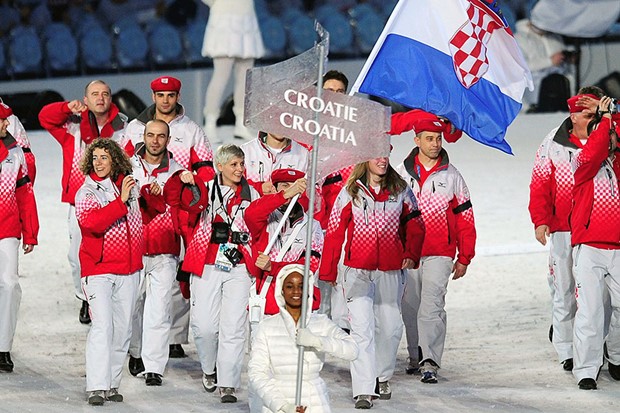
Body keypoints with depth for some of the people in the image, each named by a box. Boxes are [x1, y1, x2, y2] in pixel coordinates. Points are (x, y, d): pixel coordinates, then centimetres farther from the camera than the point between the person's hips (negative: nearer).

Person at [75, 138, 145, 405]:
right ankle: (96, 388, -18)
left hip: (129, 270, 5)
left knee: (122, 329, 8)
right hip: (98, 269, -5)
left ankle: (112, 385, 16)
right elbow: (92, 222, -24)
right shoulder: (86, 193, -5)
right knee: (102, 326, -16)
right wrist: (121, 201, -26)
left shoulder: (129, 185, 9)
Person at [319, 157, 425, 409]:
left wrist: (411, 254, -3)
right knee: (361, 328, -10)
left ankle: (382, 377, 33)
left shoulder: (400, 191, 6)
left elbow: (415, 225, 14)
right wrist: (328, 271, 3)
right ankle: (363, 391, -13)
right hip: (358, 271, -2)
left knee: (390, 326, 9)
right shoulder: (351, 192, 1)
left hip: (391, 271, 2)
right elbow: (334, 232, 4)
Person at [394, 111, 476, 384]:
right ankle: (415, 357, 22)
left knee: (431, 305, -14)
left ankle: (430, 361, -19)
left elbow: (465, 219, 8)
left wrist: (464, 258, 5)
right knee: (410, 307, 7)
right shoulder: (402, 173, 7)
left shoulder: (451, 176, 5)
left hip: (439, 254, -2)